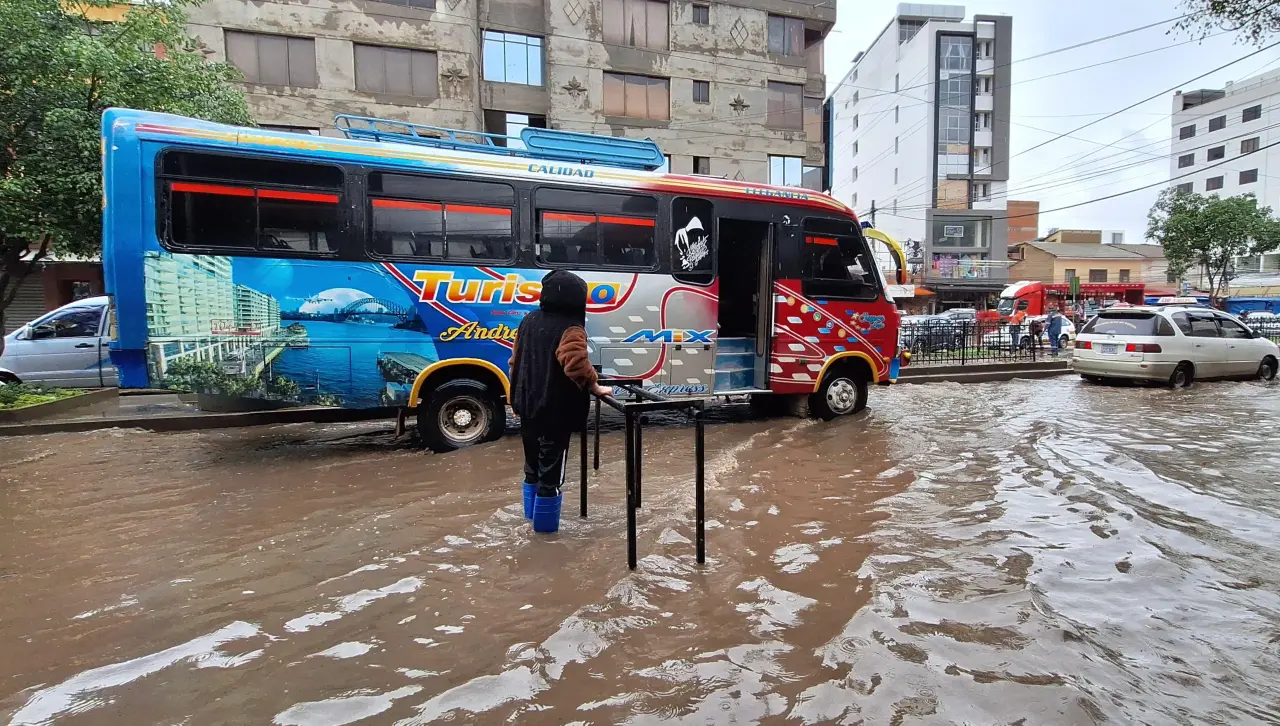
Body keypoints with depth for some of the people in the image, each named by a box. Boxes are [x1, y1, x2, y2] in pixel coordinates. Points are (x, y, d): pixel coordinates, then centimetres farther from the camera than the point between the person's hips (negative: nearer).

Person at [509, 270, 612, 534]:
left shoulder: (529, 321, 7)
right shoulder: (570, 329, -19)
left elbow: (516, 361, 14)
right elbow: (577, 365, -32)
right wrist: (596, 387, -16)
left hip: (529, 407, 8)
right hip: (556, 412, -8)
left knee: (533, 464, 22)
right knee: (550, 468, 5)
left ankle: (532, 511, 37)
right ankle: (545, 522, 14)